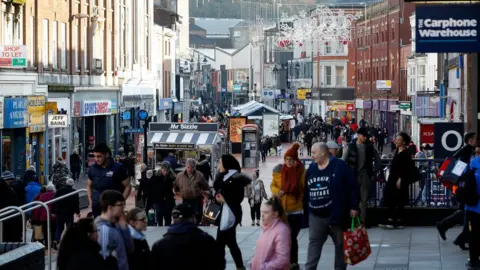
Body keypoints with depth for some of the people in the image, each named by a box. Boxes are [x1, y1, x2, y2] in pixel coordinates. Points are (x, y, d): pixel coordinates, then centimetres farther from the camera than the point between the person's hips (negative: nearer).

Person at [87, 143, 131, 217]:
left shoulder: (118, 168, -6)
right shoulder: (92, 169, 5)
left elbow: (127, 187, -2)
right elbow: (89, 185, 19)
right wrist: (90, 201, 7)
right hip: (96, 208, 4)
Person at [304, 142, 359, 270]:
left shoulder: (340, 166, -10)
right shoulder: (311, 168, 8)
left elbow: (352, 187, -10)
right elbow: (306, 192, 13)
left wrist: (353, 207, -14)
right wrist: (306, 212, 13)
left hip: (336, 214, -4)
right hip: (316, 216, 4)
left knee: (341, 244, 9)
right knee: (313, 243, -1)